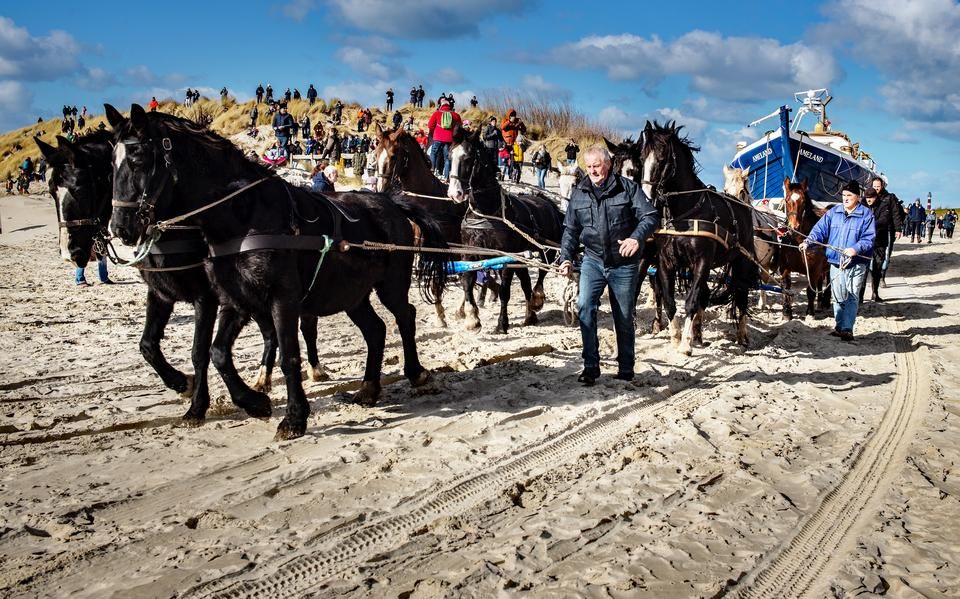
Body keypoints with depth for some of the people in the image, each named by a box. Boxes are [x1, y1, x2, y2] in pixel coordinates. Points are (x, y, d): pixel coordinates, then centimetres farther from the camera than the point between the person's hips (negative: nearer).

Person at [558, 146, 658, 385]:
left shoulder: (629, 188, -5)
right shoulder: (579, 194, 5)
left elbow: (650, 216, -11)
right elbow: (570, 230, 12)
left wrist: (637, 238, -30)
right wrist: (566, 258, 1)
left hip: (624, 264, -2)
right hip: (593, 260, 2)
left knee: (624, 317, 8)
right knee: (585, 307, -17)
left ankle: (626, 369, 23)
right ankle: (591, 365, -10)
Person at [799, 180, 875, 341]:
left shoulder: (866, 215, -4)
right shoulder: (833, 212, 7)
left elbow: (869, 239, -11)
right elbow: (820, 229, 3)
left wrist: (856, 249, -28)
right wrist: (808, 241, -15)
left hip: (856, 263, -4)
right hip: (836, 262, 4)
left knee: (852, 297, -1)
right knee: (838, 297, 11)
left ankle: (847, 329, 0)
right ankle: (839, 326, 23)